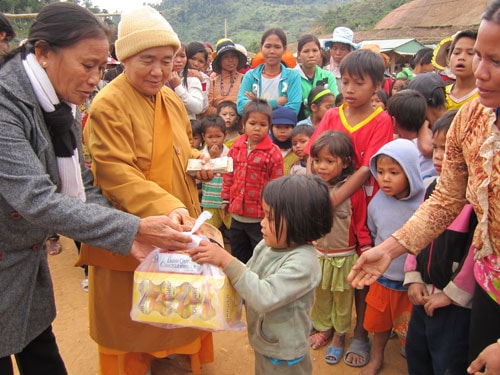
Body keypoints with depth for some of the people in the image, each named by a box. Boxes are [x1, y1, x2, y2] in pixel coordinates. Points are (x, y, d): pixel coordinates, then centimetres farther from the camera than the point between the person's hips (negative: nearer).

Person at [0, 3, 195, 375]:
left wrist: (130, 236, -14)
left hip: (30, 260, 7)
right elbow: (36, 200, -32)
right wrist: (133, 228, -32)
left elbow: (81, 188, 0)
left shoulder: (63, 107, 0)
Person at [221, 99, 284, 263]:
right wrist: (226, 199, 12)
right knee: (238, 258, 23)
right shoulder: (235, 148, 2)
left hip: (260, 218, -5)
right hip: (237, 214, 5)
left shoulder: (273, 152, -13)